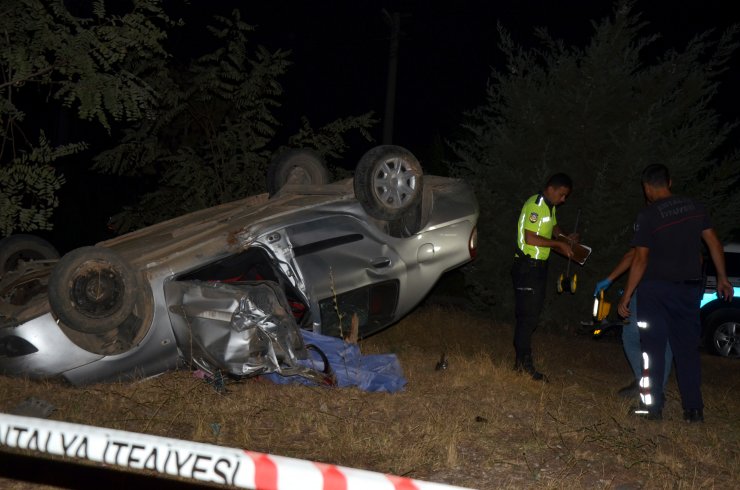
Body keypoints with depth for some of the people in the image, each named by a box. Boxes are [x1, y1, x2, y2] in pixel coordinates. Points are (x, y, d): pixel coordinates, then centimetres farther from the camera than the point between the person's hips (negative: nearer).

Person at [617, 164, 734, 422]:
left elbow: (640, 260, -14)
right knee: (688, 347, 10)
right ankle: (694, 408, 9)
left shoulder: (647, 216, -12)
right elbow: (713, 242, 5)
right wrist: (722, 278, 14)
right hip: (688, 289, 4)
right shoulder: (695, 207, 3)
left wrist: (626, 296, -10)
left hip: (655, 288, -4)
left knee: (653, 348, 4)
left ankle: (652, 405, 5)